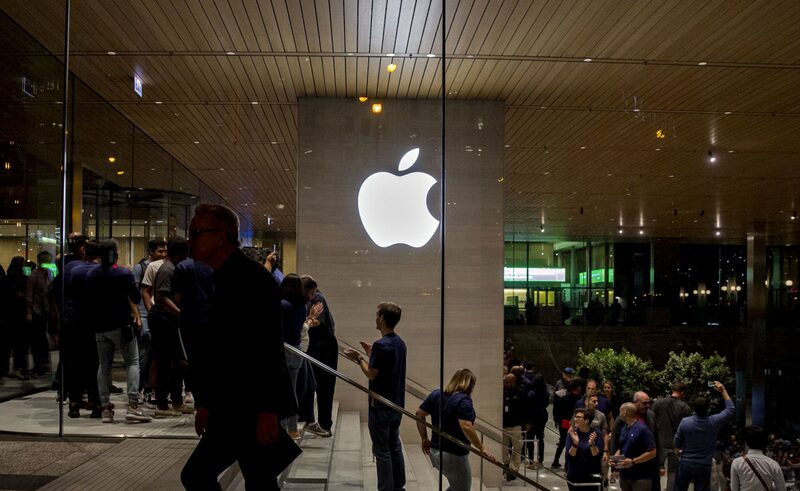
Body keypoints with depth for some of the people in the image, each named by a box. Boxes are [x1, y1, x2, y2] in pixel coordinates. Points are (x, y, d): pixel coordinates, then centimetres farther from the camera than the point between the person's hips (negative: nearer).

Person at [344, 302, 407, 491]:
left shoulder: (381, 345, -20)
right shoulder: (400, 343, 7)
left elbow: (371, 374, -17)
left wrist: (359, 359, -3)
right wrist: (371, 354, 16)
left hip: (380, 406, -8)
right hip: (396, 403, 8)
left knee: (382, 451, 0)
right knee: (395, 447, 16)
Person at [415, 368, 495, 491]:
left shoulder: (436, 394, 5)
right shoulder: (463, 400, -17)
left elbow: (419, 415, 8)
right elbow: (466, 427, -29)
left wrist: (424, 438, 15)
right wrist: (481, 449, -22)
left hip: (435, 452, 8)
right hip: (454, 455, -8)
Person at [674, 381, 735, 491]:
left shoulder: (685, 422, -15)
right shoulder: (714, 422, -13)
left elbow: (677, 444, -1)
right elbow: (731, 409, 4)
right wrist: (723, 391, 8)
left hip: (685, 463, 0)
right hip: (704, 466, 0)